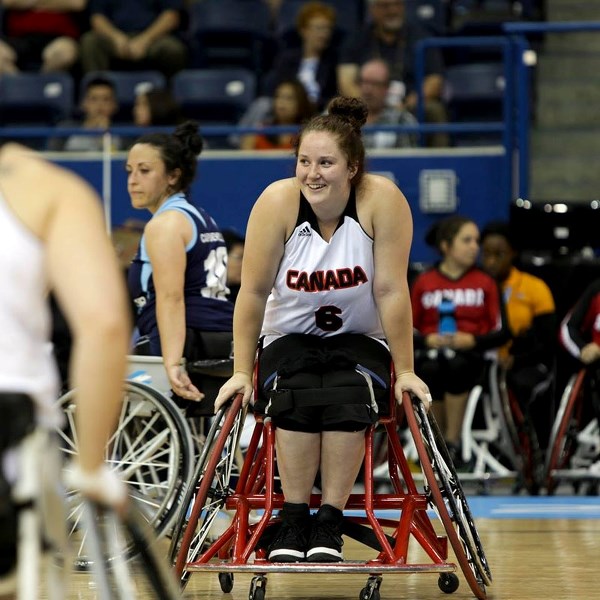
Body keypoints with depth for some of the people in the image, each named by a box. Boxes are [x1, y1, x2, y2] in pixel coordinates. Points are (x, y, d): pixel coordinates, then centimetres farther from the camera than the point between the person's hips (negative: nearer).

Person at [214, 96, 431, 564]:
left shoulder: (382, 200, -20)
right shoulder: (278, 201, -18)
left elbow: (391, 291, -17)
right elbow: (254, 292, -13)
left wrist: (404, 371, -13)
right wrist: (242, 372, -10)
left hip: (360, 339, 0)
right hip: (289, 337, 0)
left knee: (347, 400, -31)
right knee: (297, 399, -31)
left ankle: (329, 524, -20)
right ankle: (293, 521, -21)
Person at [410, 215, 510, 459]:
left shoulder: (485, 283, 9)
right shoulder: (424, 282, 10)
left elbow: (501, 332, 5)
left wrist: (472, 340, -12)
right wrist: (427, 340, -9)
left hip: (469, 354, 0)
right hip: (432, 350, 0)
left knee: (457, 365, -37)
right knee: (430, 368, -36)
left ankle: (453, 443, -26)